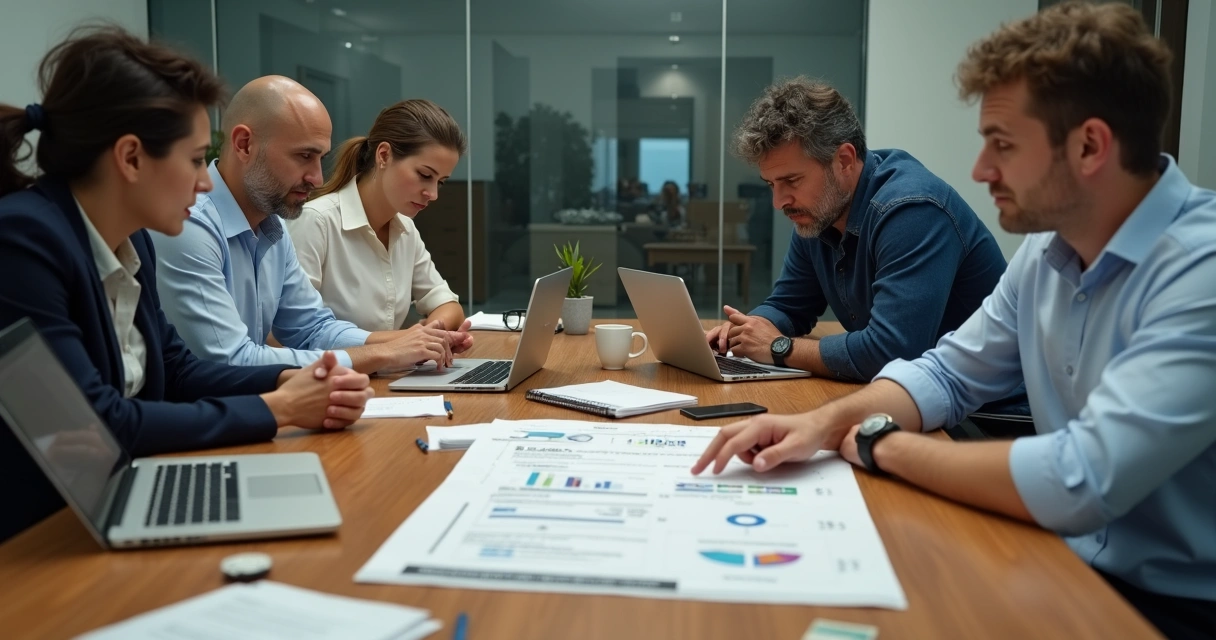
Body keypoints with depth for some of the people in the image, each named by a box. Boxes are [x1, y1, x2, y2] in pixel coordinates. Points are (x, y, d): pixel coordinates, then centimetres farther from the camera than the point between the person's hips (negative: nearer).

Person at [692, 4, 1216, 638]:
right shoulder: (1047, 247, 2)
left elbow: (1079, 482, -32)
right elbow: (947, 374, 8)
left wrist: (880, 443, -17)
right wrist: (825, 422, -12)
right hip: (1067, 563, 6)